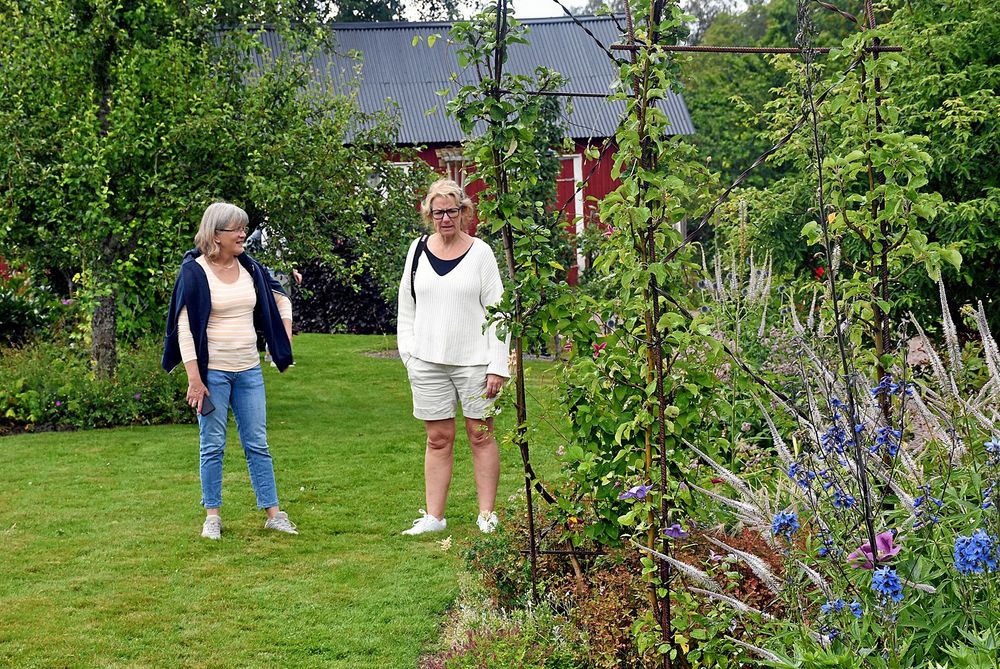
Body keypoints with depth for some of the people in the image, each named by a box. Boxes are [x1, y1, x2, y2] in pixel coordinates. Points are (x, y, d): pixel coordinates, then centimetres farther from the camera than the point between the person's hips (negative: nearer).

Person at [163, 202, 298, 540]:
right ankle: (212, 516, 13)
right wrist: (194, 378, -15)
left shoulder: (250, 268, 6)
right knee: (212, 445, 4)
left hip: (249, 370, 4)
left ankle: (273, 513, 11)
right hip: (212, 371, -4)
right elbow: (184, 327, -11)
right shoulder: (194, 271, -9)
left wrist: (284, 344, 14)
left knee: (257, 443, 7)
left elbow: (280, 299, 23)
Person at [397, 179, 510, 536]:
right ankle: (433, 516, 11)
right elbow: (406, 307, 14)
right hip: (428, 362, 2)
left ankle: (486, 513, 12)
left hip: (473, 360, -2)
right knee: (438, 440, 7)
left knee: (481, 435, 4)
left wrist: (498, 366, -8)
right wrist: (408, 352, 4)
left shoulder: (480, 253, -2)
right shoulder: (418, 251, 7)